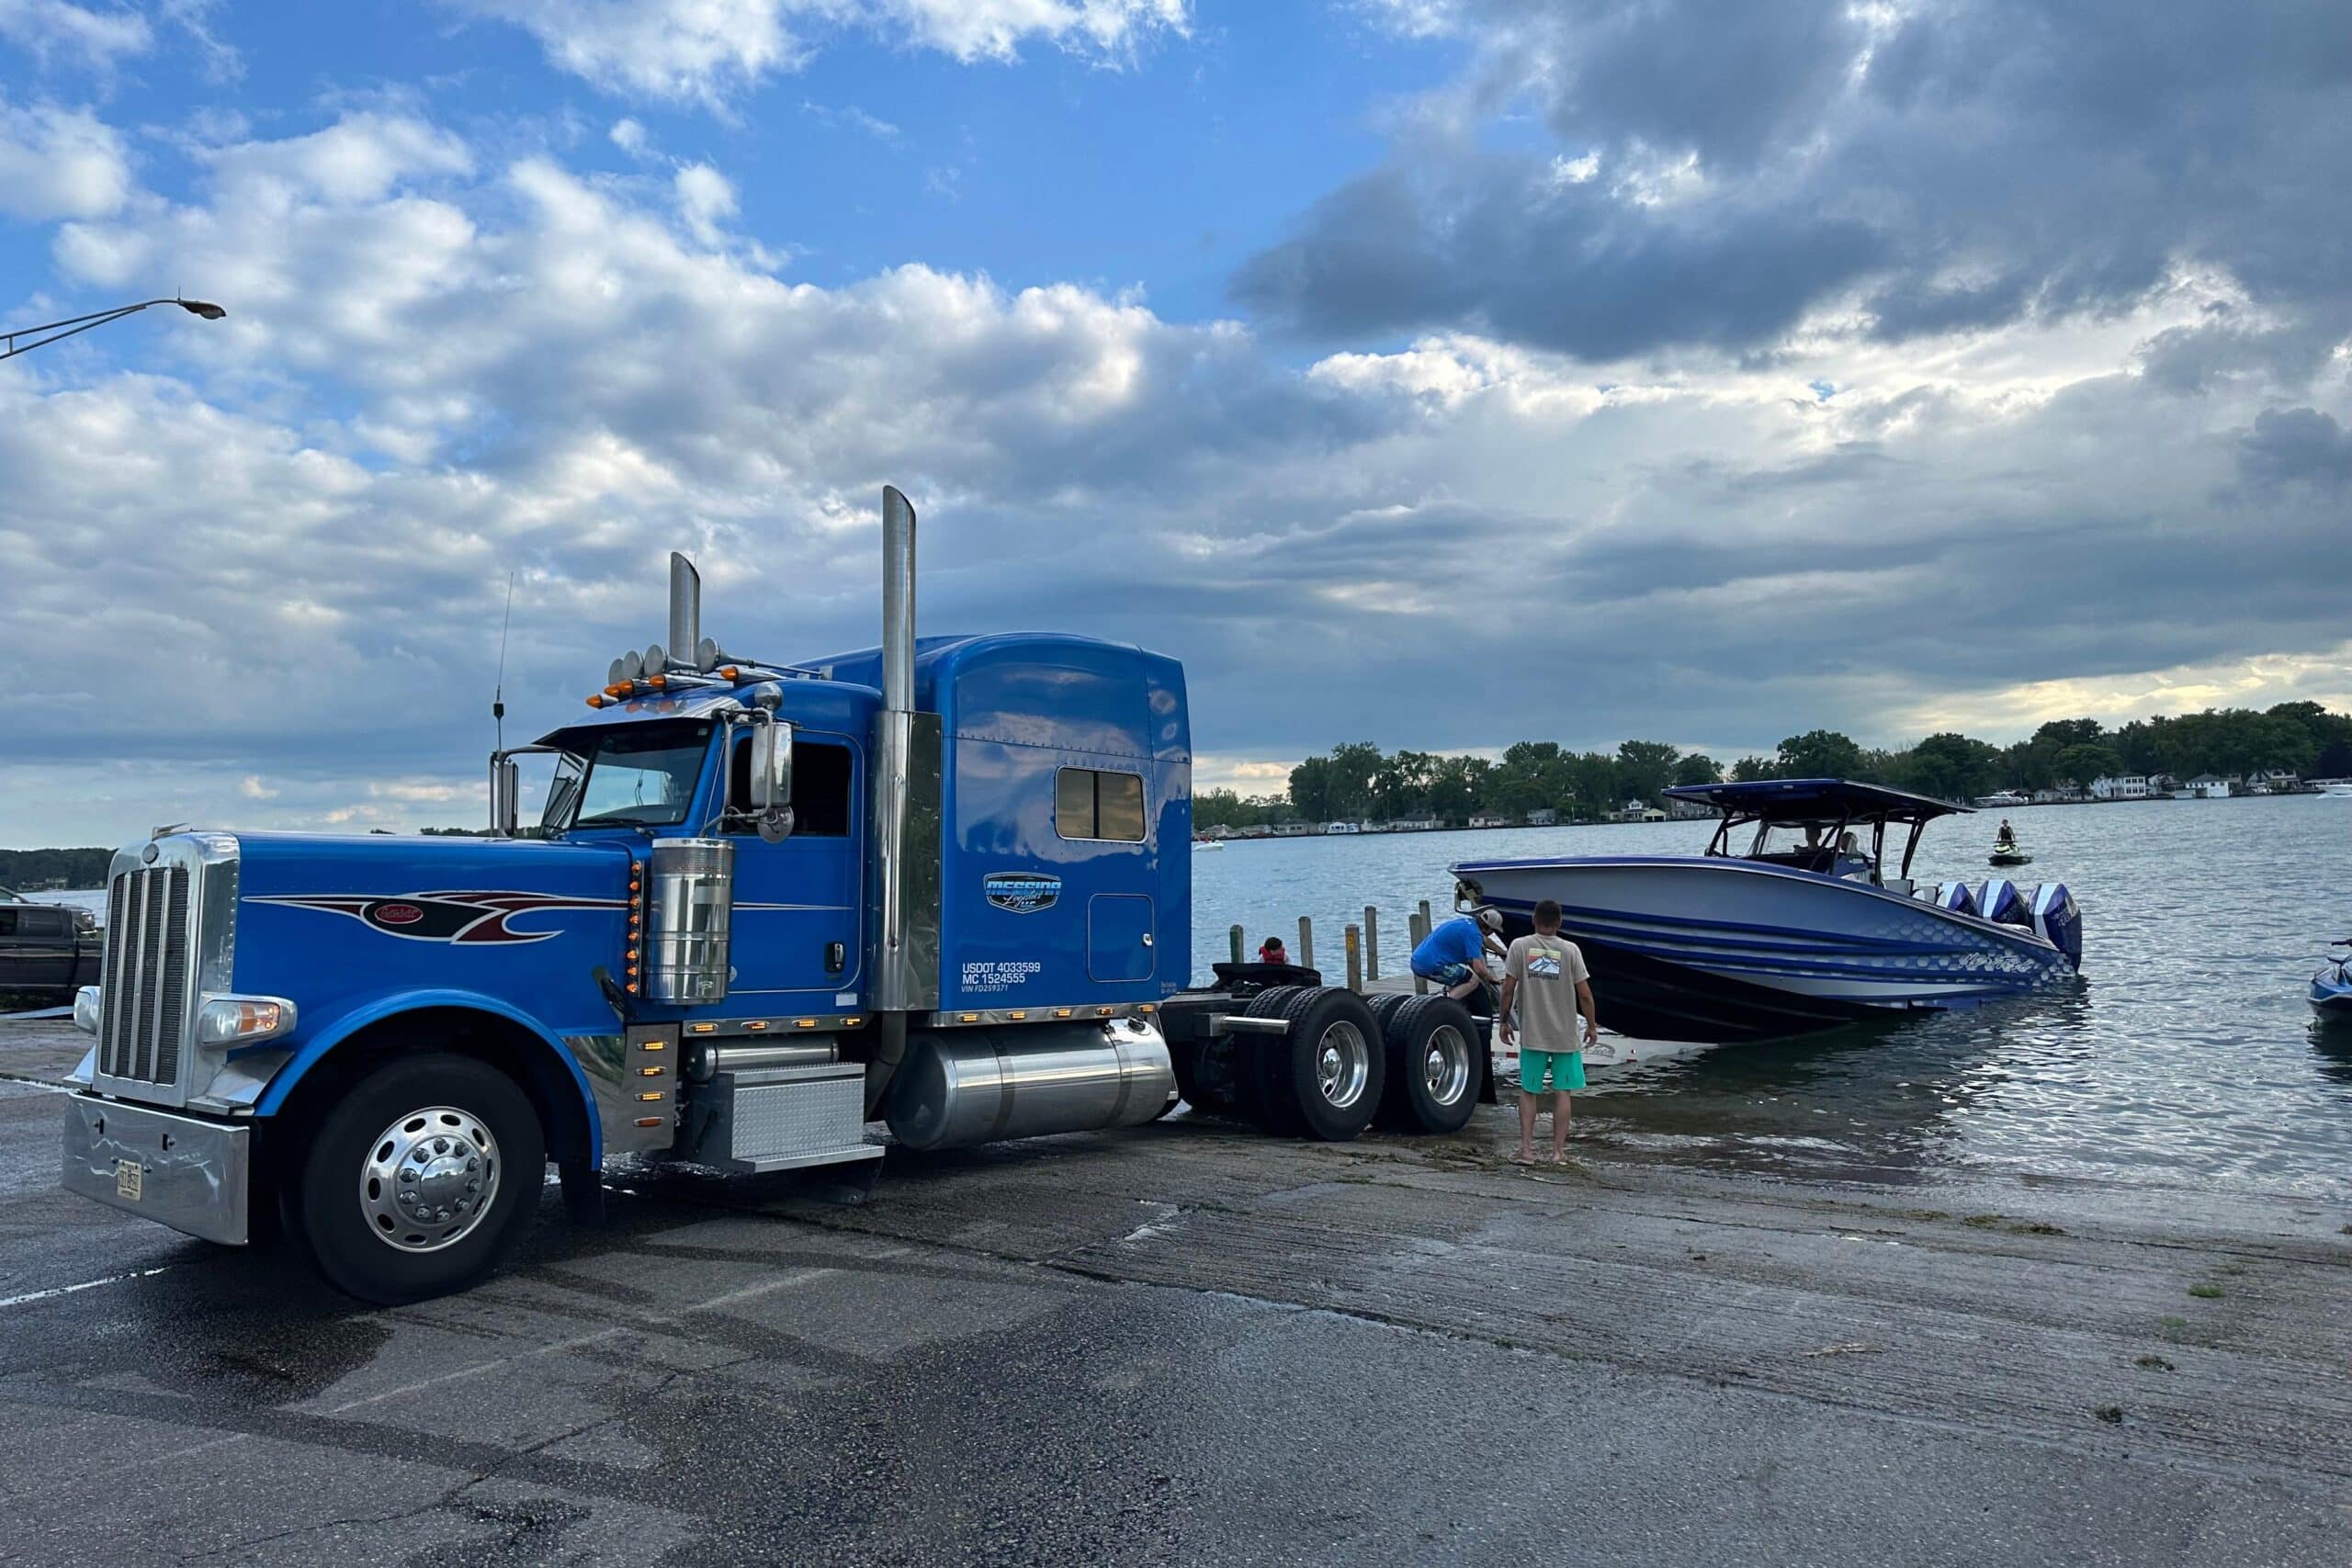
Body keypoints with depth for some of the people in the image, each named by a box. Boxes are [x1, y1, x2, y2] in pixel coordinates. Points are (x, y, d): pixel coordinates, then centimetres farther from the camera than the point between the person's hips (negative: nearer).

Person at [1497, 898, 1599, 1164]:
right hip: (1566, 1035, 0)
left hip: (1532, 1034, 0)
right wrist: (1592, 1026, 7)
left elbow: (1508, 989, -5)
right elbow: (1584, 994, -5)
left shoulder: (1520, 946, -5)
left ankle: (1526, 1149, 7)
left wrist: (1503, 1021, 7)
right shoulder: (1570, 950, -6)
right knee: (1561, 1092, 9)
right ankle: (1558, 1150, 12)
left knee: (1528, 1092, 9)